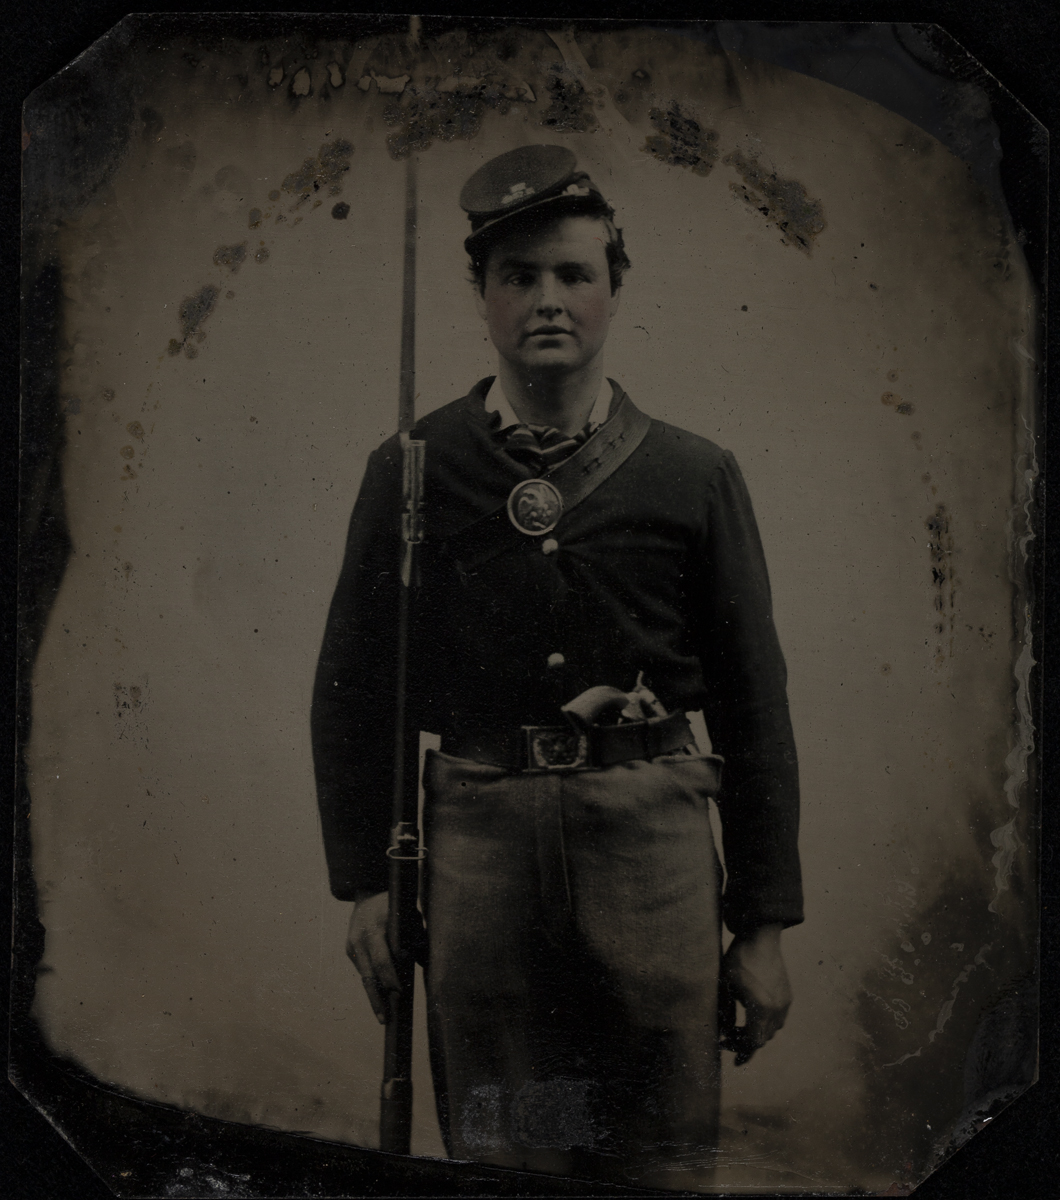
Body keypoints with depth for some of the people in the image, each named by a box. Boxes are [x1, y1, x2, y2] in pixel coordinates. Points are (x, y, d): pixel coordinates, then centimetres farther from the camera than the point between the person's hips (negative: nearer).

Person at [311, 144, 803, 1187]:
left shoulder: (695, 477, 6)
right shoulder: (410, 471, 6)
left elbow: (755, 707, 7)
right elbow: (350, 688, 9)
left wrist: (764, 926, 5)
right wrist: (364, 881, 4)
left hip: (652, 836, 0)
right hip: (477, 837, 0)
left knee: (658, 1162, 6)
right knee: (496, 1160, 7)